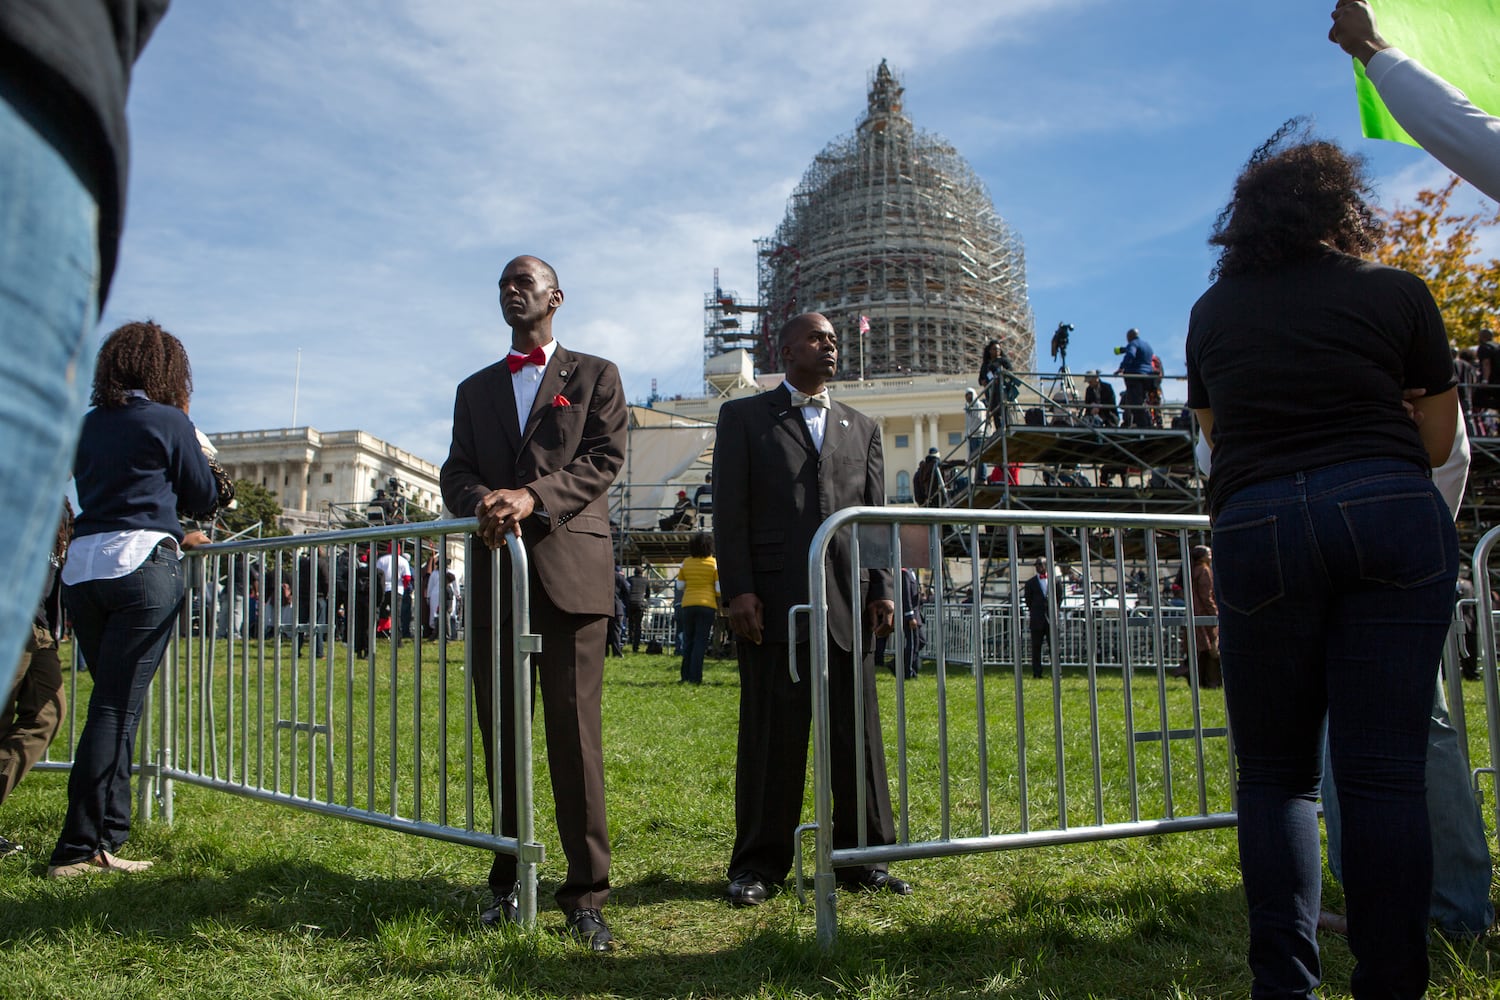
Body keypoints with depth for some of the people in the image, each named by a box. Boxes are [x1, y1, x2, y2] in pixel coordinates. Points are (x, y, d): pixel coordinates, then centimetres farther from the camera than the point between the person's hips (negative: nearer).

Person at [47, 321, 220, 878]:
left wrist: (173, 536, 29)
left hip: (80, 568, 6)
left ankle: (104, 829, 20)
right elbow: (204, 497, 7)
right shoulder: (168, 421, -1)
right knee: (117, 708, -6)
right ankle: (81, 848, -6)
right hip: (141, 567, -6)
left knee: (113, 702, 16)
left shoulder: (90, 425, 16)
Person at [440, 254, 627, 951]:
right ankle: (506, 882, 15)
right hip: (496, 570, 4)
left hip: (572, 567, -4)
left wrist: (533, 496, -17)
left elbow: (604, 459, -1)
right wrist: (483, 502, -11)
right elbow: (456, 475, 13)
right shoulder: (474, 390, 23)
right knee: (500, 731, 6)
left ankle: (586, 894, -1)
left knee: (575, 731, -6)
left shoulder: (594, 375, 13)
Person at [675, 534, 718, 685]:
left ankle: (686, 676, 12)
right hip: (707, 604, -3)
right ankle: (695, 677, -6)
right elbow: (719, 588, -4)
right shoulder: (714, 563, -3)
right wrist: (719, 605, 10)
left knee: (688, 640, 11)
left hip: (688, 604, 3)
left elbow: (680, 586, 9)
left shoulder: (685, 563, 4)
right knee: (701, 641, -1)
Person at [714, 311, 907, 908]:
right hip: (773, 602, -3)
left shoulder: (862, 428, 21)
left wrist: (882, 589, 3)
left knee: (858, 734, 4)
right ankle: (760, 863, 11)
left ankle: (862, 858, 15)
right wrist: (738, 590, -8)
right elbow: (730, 512, 2)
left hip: (849, 603, 3)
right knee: (772, 736, 1)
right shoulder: (744, 417, 10)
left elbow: (877, 516, 15)